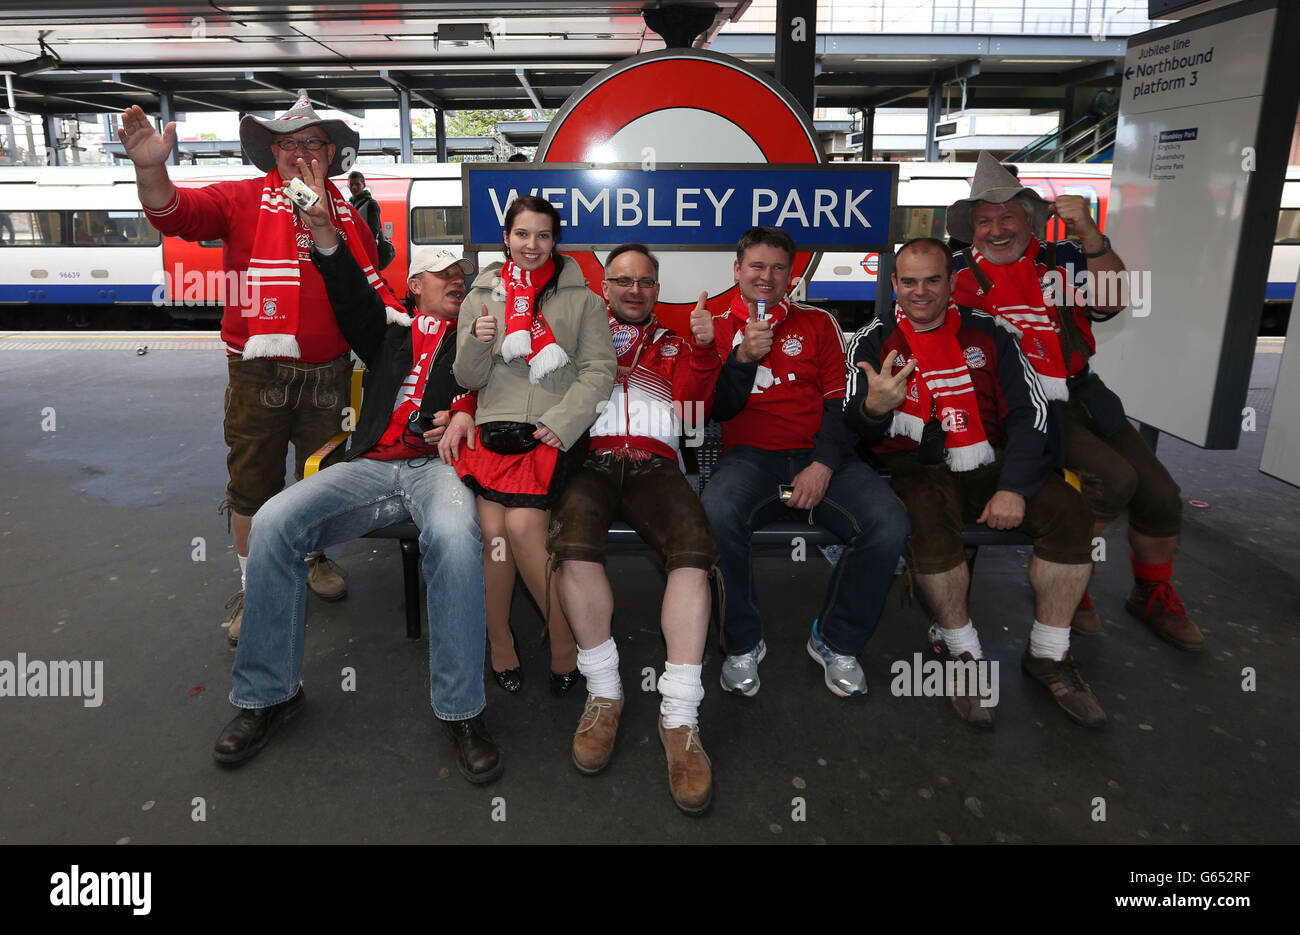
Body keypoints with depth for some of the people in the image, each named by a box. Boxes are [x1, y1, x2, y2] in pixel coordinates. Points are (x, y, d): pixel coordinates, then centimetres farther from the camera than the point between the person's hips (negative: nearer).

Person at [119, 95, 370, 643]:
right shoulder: (242, 200, 1)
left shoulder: (348, 217, 12)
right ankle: (252, 586, 24)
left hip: (328, 372, 3)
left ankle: (313, 556, 40)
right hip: (258, 372, -2)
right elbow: (175, 213, -13)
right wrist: (151, 167, -32)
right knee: (253, 483, 6)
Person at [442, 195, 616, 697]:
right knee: (492, 529, -20)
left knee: (521, 525, -23)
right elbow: (469, 379, 12)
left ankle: (566, 641, -5)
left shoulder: (582, 300, 10)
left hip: (555, 432, -2)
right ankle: (499, 641, 0)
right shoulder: (481, 297, 16)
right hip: (494, 427, 2)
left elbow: (598, 372, 3)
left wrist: (561, 422, -11)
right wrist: (478, 341, -9)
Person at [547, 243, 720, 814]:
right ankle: (604, 694, -15)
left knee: (693, 550, -29)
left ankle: (679, 718, -25)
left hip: (653, 464, 1)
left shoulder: (673, 344, 27)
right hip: (589, 460, -1)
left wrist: (702, 348, -6)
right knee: (574, 543, -33)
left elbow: (693, 404, 10)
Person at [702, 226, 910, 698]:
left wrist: (823, 465, -9)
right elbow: (718, 410, 5)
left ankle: (836, 642, -2)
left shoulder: (818, 323, 16)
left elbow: (841, 402, 7)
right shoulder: (718, 327, 15)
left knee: (889, 522, -26)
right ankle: (742, 643, -10)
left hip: (818, 455, 2)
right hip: (749, 456, -1)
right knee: (716, 513, -35)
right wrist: (744, 358, -12)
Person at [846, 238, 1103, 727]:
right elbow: (856, 428, -4)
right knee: (930, 522, -34)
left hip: (991, 462, 3)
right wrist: (874, 407, -30)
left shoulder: (989, 333, 9)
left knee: (1070, 512, -21)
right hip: (917, 467, -2)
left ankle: (1048, 654, -2)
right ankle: (965, 655, -12)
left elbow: (1030, 411, 3)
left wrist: (1014, 487, -12)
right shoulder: (873, 341, 5)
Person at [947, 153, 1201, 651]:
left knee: (1160, 494, -1)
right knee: (1113, 479, -24)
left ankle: (1152, 594, 26)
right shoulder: (964, 276, 5)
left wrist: (1090, 235, -20)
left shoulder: (1063, 261, 8)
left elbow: (1110, 302, -8)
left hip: (1081, 397, 4)